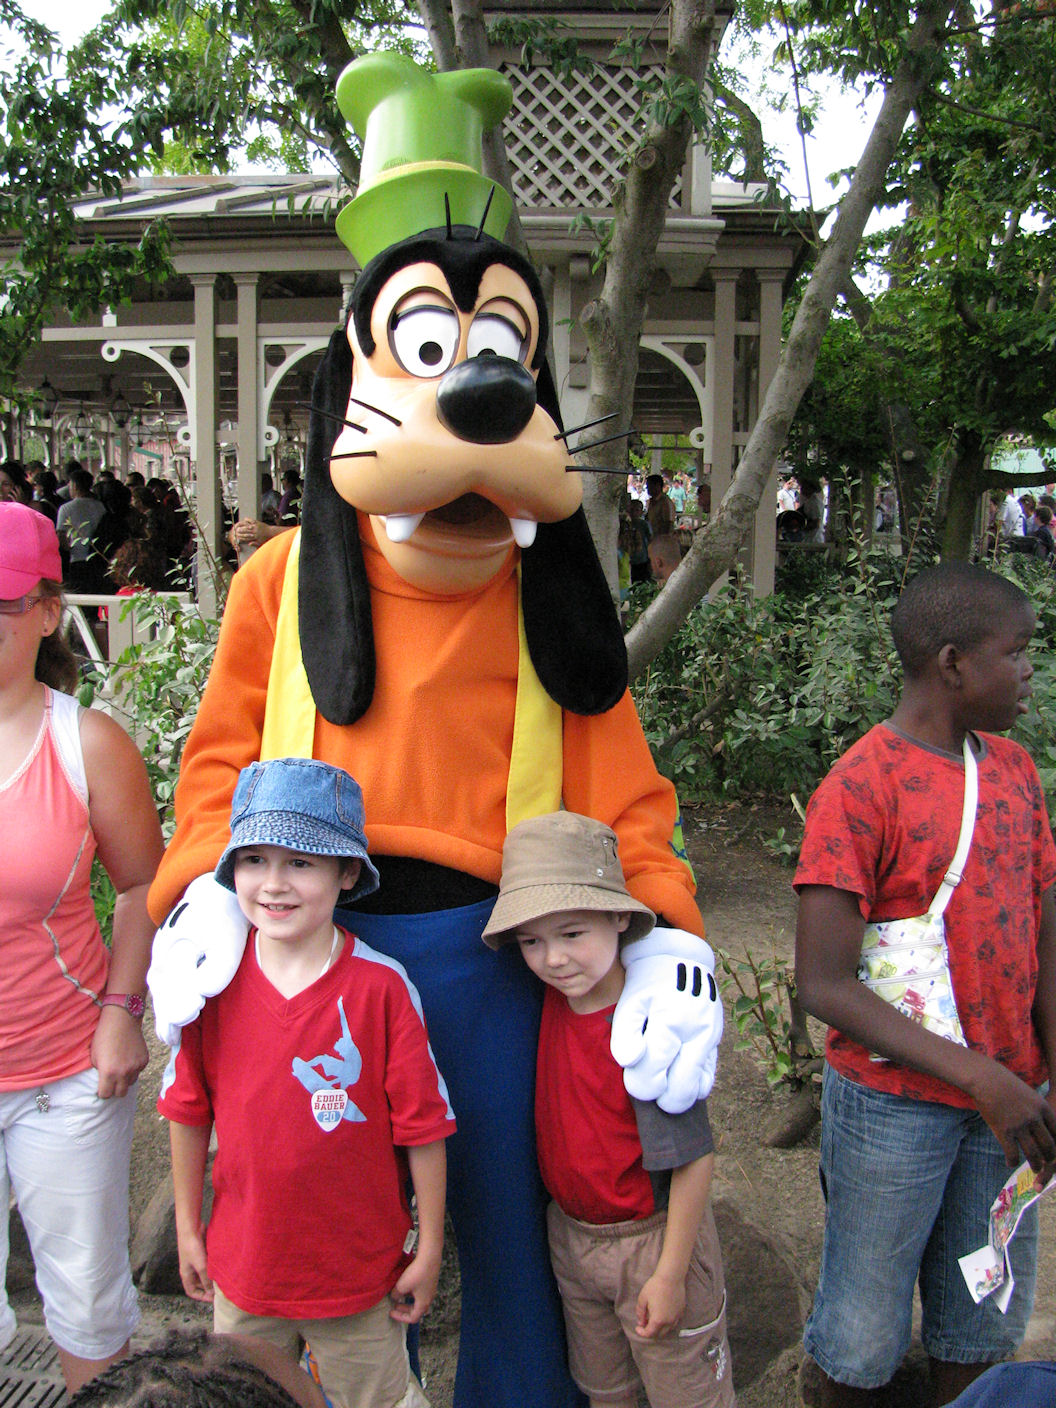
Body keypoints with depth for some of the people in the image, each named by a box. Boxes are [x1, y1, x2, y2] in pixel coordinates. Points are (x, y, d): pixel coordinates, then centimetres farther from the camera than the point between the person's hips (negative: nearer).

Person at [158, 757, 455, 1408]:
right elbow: (189, 1113, 1)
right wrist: (188, 1230, 7)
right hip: (242, 1260, 3)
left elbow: (422, 1124, -13)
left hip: (359, 1269, -3)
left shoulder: (381, 986, -20)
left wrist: (430, 1250, -7)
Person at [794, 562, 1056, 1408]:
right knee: (866, 1333, 13)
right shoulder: (859, 790, -18)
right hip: (896, 1100, -6)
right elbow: (823, 985, -20)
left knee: (984, 1315, 21)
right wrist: (979, 1076, -22)